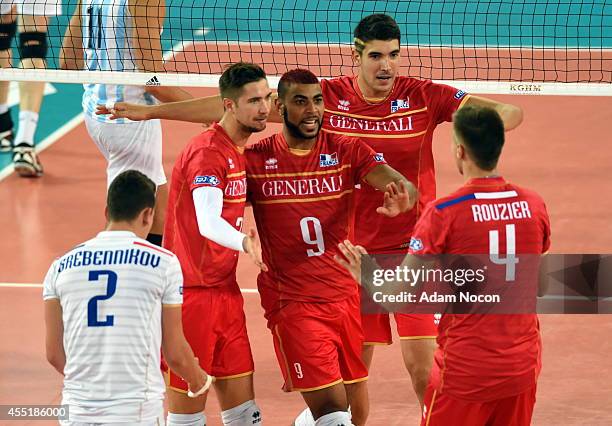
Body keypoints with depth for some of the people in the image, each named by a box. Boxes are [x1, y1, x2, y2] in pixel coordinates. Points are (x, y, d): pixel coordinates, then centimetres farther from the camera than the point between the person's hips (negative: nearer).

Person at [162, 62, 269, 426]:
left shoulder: (239, 150, 11)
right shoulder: (207, 152, -17)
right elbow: (207, 222, -33)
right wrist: (244, 242, -51)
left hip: (225, 291, 9)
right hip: (192, 293, -9)